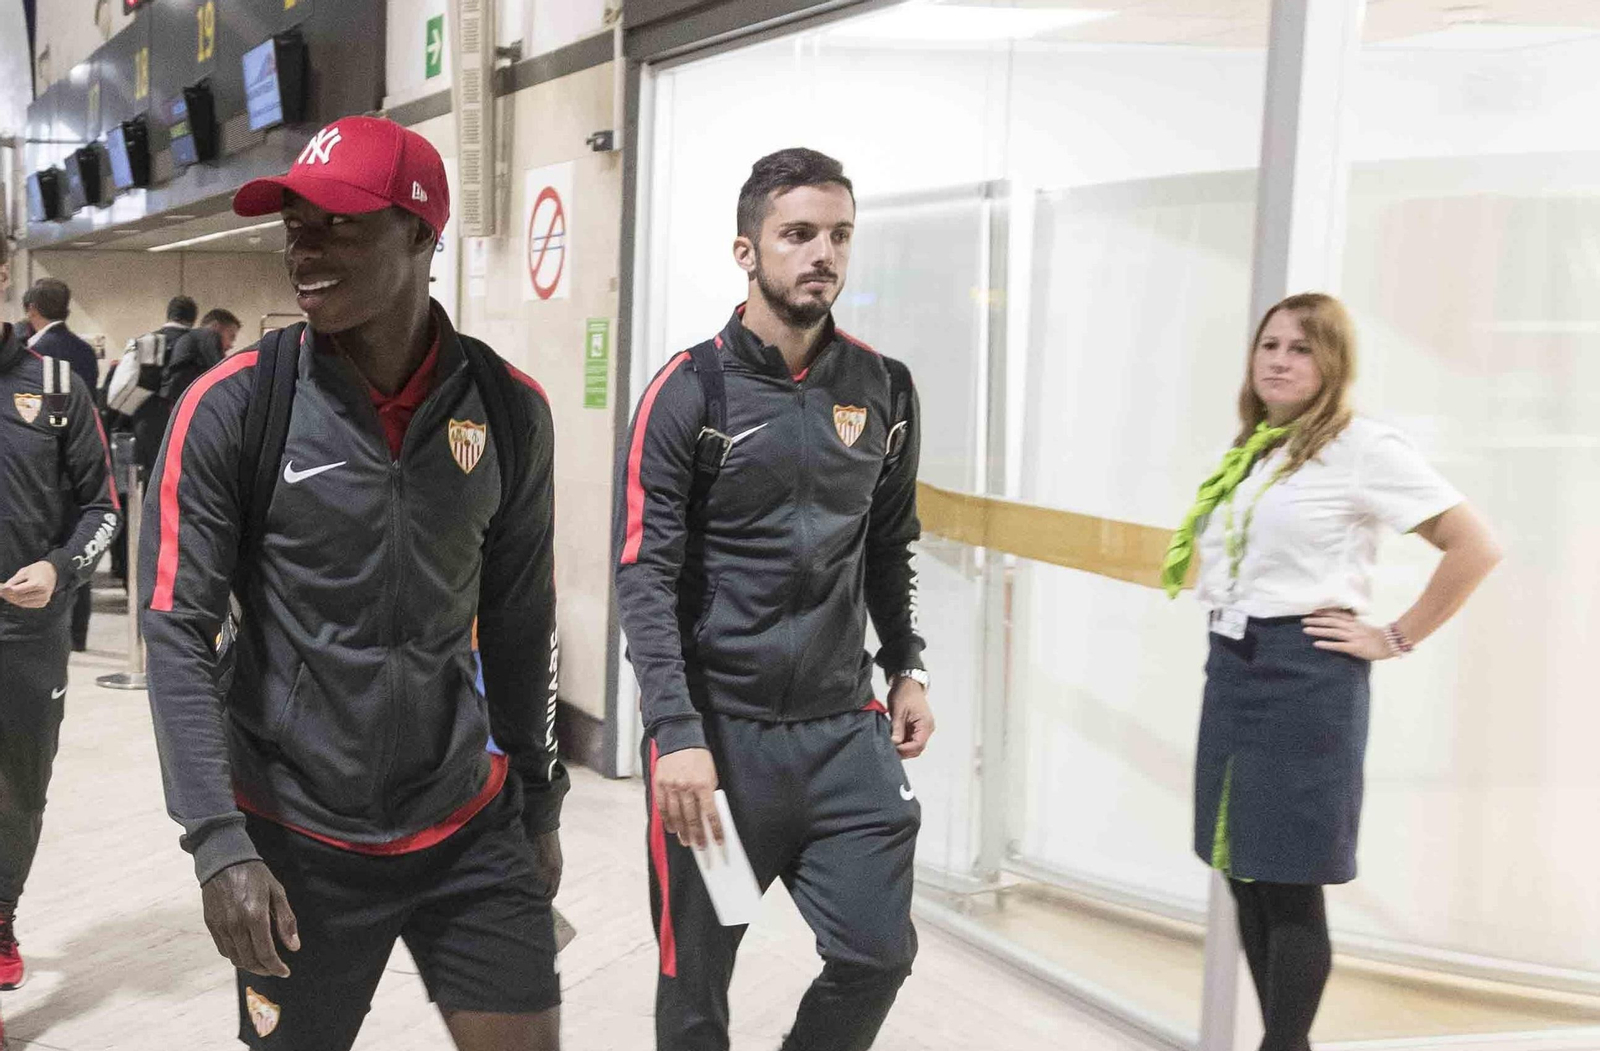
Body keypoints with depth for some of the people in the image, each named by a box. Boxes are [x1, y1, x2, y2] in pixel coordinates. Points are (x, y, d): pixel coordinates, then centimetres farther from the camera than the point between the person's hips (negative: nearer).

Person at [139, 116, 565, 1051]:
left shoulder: (509, 408, -3)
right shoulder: (233, 406, -10)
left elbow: (520, 627, 6)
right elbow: (178, 635, -10)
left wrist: (539, 800, 11)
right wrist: (219, 844, -17)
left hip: (469, 829, 2)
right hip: (296, 840, -1)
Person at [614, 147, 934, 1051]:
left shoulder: (883, 391, 6)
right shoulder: (691, 393, -7)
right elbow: (645, 577, -11)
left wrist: (908, 670, 11)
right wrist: (677, 733, -19)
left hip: (845, 729, 4)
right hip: (718, 728, -3)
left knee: (879, 950, 4)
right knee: (698, 977, 10)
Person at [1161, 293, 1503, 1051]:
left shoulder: (1362, 448, -8)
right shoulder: (1250, 449, 14)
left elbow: (1476, 548, -12)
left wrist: (1394, 638, -11)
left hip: (1305, 675, -7)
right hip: (1230, 668, 8)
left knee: (1290, 886, -1)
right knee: (1245, 875, 12)